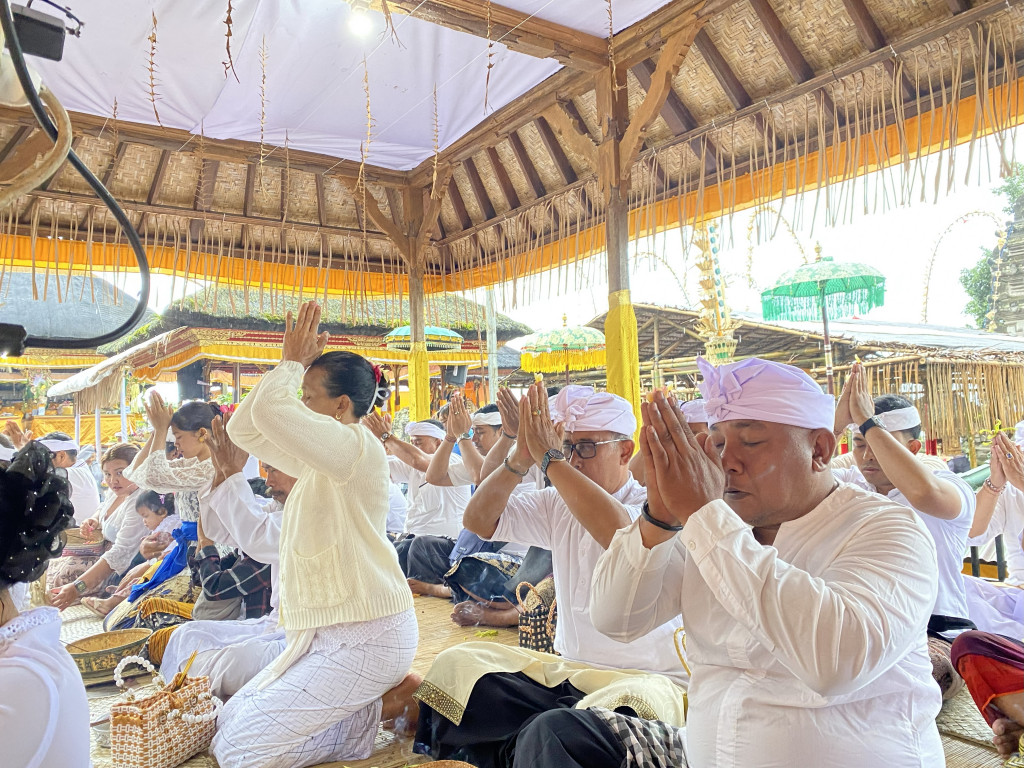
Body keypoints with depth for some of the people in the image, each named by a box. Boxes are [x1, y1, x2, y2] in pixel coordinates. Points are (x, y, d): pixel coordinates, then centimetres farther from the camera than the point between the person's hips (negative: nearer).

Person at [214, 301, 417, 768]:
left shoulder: (357, 446, -18)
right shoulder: (316, 458, 12)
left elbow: (271, 412, -30)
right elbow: (242, 430, 12)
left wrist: (293, 362, -12)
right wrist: (290, 365, 5)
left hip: (365, 638, -10)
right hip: (325, 635, 10)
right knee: (227, 723, 13)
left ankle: (378, 710, 1)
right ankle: (379, 694, 10)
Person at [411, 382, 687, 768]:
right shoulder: (559, 505, 8)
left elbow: (620, 533, -33)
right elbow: (479, 521, 3)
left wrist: (549, 458, -26)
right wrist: (519, 461, -13)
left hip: (645, 676, -5)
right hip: (567, 669, 5)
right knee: (457, 662, -10)